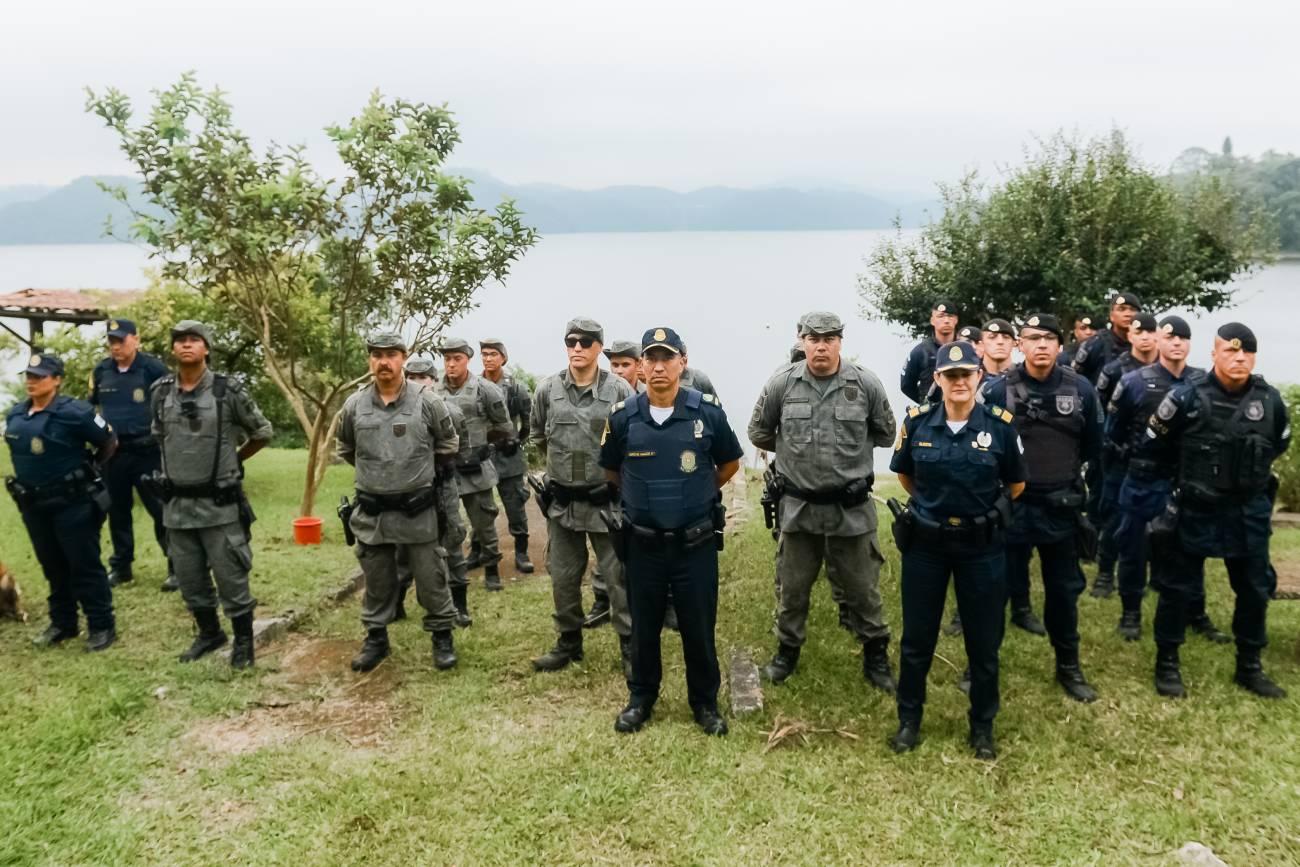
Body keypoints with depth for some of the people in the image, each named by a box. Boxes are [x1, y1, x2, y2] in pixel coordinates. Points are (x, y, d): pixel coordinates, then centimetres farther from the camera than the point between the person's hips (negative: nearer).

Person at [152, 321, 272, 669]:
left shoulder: (228, 391, -9)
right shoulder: (160, 392, 3)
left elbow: (262, 432, 4)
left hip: (220, 504, -4)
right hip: (177, 504, 4)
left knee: (230, 578, 2)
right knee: (189, 580, 14)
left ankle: (243, 640, 19)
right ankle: (209, 633, 33)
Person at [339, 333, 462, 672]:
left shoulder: (427, 401, -9)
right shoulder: (354, 405, -2)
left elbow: (448, 445, 6)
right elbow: (346, 448, 17)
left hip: (417, 509, -2)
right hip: (371, 511, 2)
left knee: (431, 577, 5)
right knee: (376, 580, 14)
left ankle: (442, 637, 20)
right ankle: (376, 638, 29)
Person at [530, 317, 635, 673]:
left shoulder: (620, 390, -10)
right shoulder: (547, 389, -1)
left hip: (608, 501, -3)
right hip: (561, 502, 3)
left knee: (619, 577, 4)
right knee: (562, 578, 13)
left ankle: (630, 648, 16)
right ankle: (568, 642, 30)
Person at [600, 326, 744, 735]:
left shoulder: (708, 411, -9)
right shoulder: (623, 416, -6)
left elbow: (730, 463, 8)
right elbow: (611, 470, 12)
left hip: (696, 543, -1)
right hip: (642, 544, 1)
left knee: (699, 627, 9)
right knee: (643, 627, 14)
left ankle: (705, 702, 28)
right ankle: (641, 698, 32)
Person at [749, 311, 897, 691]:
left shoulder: (866, 384, -7)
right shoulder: (782, 384, -5)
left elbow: (885, 434, 6)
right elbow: (759, 433, 8)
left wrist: (850, 449, 8)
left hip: (851, 509, -1)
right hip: (798, 507, 1)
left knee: (862, 589, 11)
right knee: (792, 588, 14)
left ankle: (876, 656, 28)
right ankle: (788, 651, 33)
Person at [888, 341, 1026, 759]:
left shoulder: (1000, 425, -8)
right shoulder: (917, 422, -6)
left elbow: (1016, 485, 6)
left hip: (982, 546, 0)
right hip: (925, 543, 1)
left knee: (983, 641, 10)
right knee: (916, 637, 10)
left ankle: (982, 726, 28)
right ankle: (909, 719, 27)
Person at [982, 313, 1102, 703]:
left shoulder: (1081, 389, -2)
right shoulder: (998, 389, -9)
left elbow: (1092, 445, 9)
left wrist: (1063, 469, 9)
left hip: (1061, 507, 3)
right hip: (1010, 505, -2)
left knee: (1064, 589, 14)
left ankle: (1068, 667, 30)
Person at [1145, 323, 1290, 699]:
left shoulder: (1270, 400, -3)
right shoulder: (1187, 398, -15)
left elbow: (1280, 444, 17)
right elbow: (1155, 440, -1)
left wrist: (1251, 469, 15)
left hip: (1250, 511, 4)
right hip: (1196, 509, -4)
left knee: (1255, 590, 13)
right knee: (1177, 587, 4)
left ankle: (1249, 667, 29)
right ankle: (1167, 663, 19)